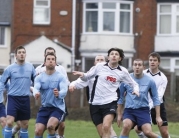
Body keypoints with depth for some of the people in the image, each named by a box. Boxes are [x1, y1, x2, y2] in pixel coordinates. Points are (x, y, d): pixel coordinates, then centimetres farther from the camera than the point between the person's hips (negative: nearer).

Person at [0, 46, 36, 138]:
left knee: (25, 125, 9)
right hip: (13, 98, -3)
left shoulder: (30, 67, 5)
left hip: (25, 99, 3)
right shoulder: (10, 68, -2)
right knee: (9, 122, -18)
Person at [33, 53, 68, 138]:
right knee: (38, 131, -8)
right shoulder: (39, 77, 3)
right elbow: (36, 88, -15)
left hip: (57, 108, -3)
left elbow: (64, 91, -17)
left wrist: (58, 94, -42)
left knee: (50, 126, -30)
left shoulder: (60, 77, -4)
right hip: (44, 108, 3)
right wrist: (36, 93, -40)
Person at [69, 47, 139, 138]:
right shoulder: (99, 66, 2)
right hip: (95, 103, 1)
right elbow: (86, 77, 10)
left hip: (110, 102, -1)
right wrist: (82, 75, -12)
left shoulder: (123, 71, 3)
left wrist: (136, 90, -8)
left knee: (106, 127, -25)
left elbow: (134, 84, 14)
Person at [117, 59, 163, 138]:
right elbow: (120, 97, 10)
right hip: (129, 110, 0)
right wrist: (119, 114, 11)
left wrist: (158, 116, 3)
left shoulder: (149, 81, 0)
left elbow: (155, 99, 6)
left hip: (143, 110, 0)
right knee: (126, 125, -30)